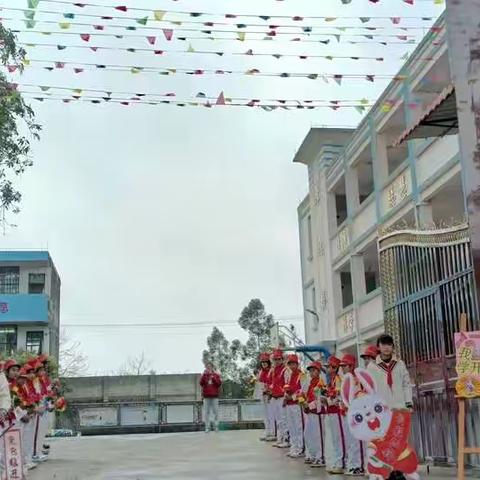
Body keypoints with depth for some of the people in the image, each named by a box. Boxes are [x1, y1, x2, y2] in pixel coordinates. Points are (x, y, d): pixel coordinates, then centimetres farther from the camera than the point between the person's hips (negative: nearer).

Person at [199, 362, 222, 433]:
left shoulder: (216, 375, 7)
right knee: (207, 412, -1)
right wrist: (204, 375, -14)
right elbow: (201, 383, -5)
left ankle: (216, 426, 6)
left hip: (214, 396, -1)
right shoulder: (204, 375, 10)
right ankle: (207, 427, 1)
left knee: (215, 411, -1)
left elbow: (219, 383, -5)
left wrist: (213, 377, -14)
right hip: (206, 396, 1)